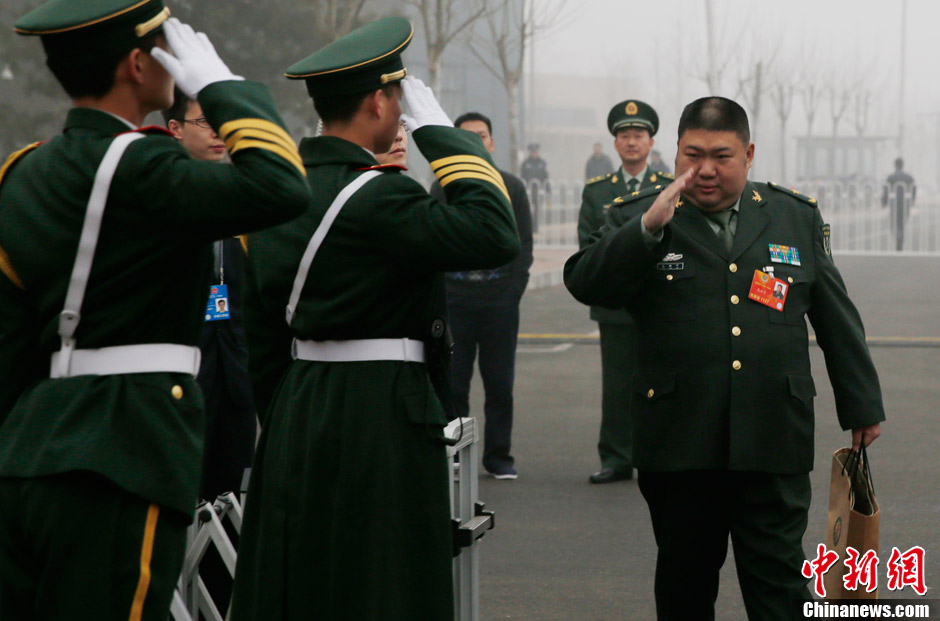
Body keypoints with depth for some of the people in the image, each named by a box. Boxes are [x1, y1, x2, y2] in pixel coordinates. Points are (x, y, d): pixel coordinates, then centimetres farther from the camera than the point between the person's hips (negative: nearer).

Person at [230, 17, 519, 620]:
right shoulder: (374, 197, -18)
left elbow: (263, 336, 13)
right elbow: (495, 236, -26)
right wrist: (439, 130, -17)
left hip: (296, 417, 9)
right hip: (382, 420, -9)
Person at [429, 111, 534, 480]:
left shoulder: (512, 187, 9)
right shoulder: (442, 187, 9)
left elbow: (524, 243, 8)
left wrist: (514, 289, -2)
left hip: (500, 300, 0)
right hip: (454, 299, 0)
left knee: (500, 384, 3)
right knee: (452, 382, 1)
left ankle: (498, 457, 12)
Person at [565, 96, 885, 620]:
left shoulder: (797, 217, 9)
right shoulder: (637, 219, 4)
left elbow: (836, 318, 14)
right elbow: (586, 284, -11)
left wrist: (862, 406, 16)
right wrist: (648, 227, -22)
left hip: (772, 441, 0)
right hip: (679, 444, 0)